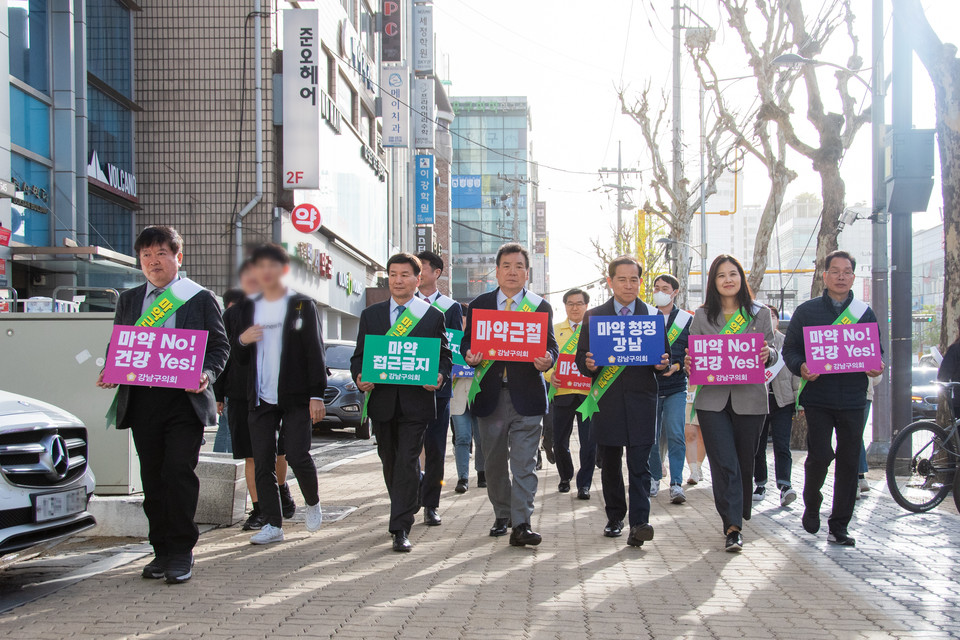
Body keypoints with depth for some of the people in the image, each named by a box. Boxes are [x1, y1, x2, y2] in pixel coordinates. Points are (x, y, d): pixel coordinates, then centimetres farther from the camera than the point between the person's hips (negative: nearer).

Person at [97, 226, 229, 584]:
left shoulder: (200, 298, 7)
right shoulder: (129, 300, 18)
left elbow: (219, 346, 6)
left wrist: (206, 374, -13)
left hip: (185, 400, -4)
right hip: (141, 401, 4)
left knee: (179, 472, -12)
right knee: (153, 479, 6)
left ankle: (181, 552, -1)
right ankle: (162, 550, 16)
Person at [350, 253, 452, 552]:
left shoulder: (433, 316, 6)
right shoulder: (371, 314, 11)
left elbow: (445, 355, 8)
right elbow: (359, 356, 11)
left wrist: (439, 377, -13)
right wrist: (360, 377, -9)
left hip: (416, 402, -3)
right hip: (382, 401, 3)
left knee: (407, 463, -9)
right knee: (390, 463, 13)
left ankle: (401, 529, -8)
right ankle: (408, 508, 33)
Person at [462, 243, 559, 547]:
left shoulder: (541, 307, 6)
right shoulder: (478, 305, 9)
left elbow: (551, 346, 4)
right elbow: (467, 342, 10)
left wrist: (547, 360, -19)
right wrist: (470, 356, -13)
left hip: (526, 395, -2)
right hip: (490, 395, 2)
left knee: (524, 463, -6)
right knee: (494, 462, 11)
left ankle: (521, 524, -6)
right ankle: (501, 516, 26)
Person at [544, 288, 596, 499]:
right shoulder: (554, 330, 12)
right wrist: (550, 375, -12)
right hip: (562, 392, 1)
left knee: (589, 441, -5)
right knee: (559, 441, 7)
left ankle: (584, 484, 6)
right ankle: (565, 477, 30)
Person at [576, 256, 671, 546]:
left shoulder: (653, 315, 9)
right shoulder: (594, 316, 8)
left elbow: (664, 354, 10)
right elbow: (581, 357, 7)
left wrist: (663, 364, -13)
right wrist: (589, 364, -16)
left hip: (641, 400, -1)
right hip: (607, 400, 1)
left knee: (639, 464, -7)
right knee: (610, 464, 10)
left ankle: (639, 523, -9)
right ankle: (615, 517, 22)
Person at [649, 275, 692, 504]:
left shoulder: (687, 319, 6)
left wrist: (676, 367, -13)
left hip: (675, 387, -1)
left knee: (675, 436, -10)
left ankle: (676, 484, -7)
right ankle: (654, 478, 19)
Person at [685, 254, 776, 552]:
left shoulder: (760, 314, 8)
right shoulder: (702, 316, 7)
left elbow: (772, 355, 7)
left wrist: (767, 355, -15)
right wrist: (688, 363, -14)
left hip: (750, 398, 1)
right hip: (713, 399, -1)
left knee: (745, 461, 8)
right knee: (724, 463, -7)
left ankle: (740, 514, 27)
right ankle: (733, 526, -6)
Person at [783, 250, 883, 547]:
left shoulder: (865, 312, 11)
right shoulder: (807, 311, 5)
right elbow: (789, 348, 5)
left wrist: (875, 368, -7)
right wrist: (801, 367, -15)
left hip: (853, 399, 2)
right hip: (818, 397, -2)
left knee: (849, 461, 2)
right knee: (819, 455, -10)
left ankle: (839, 526, 12)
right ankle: (811, 504, 19)